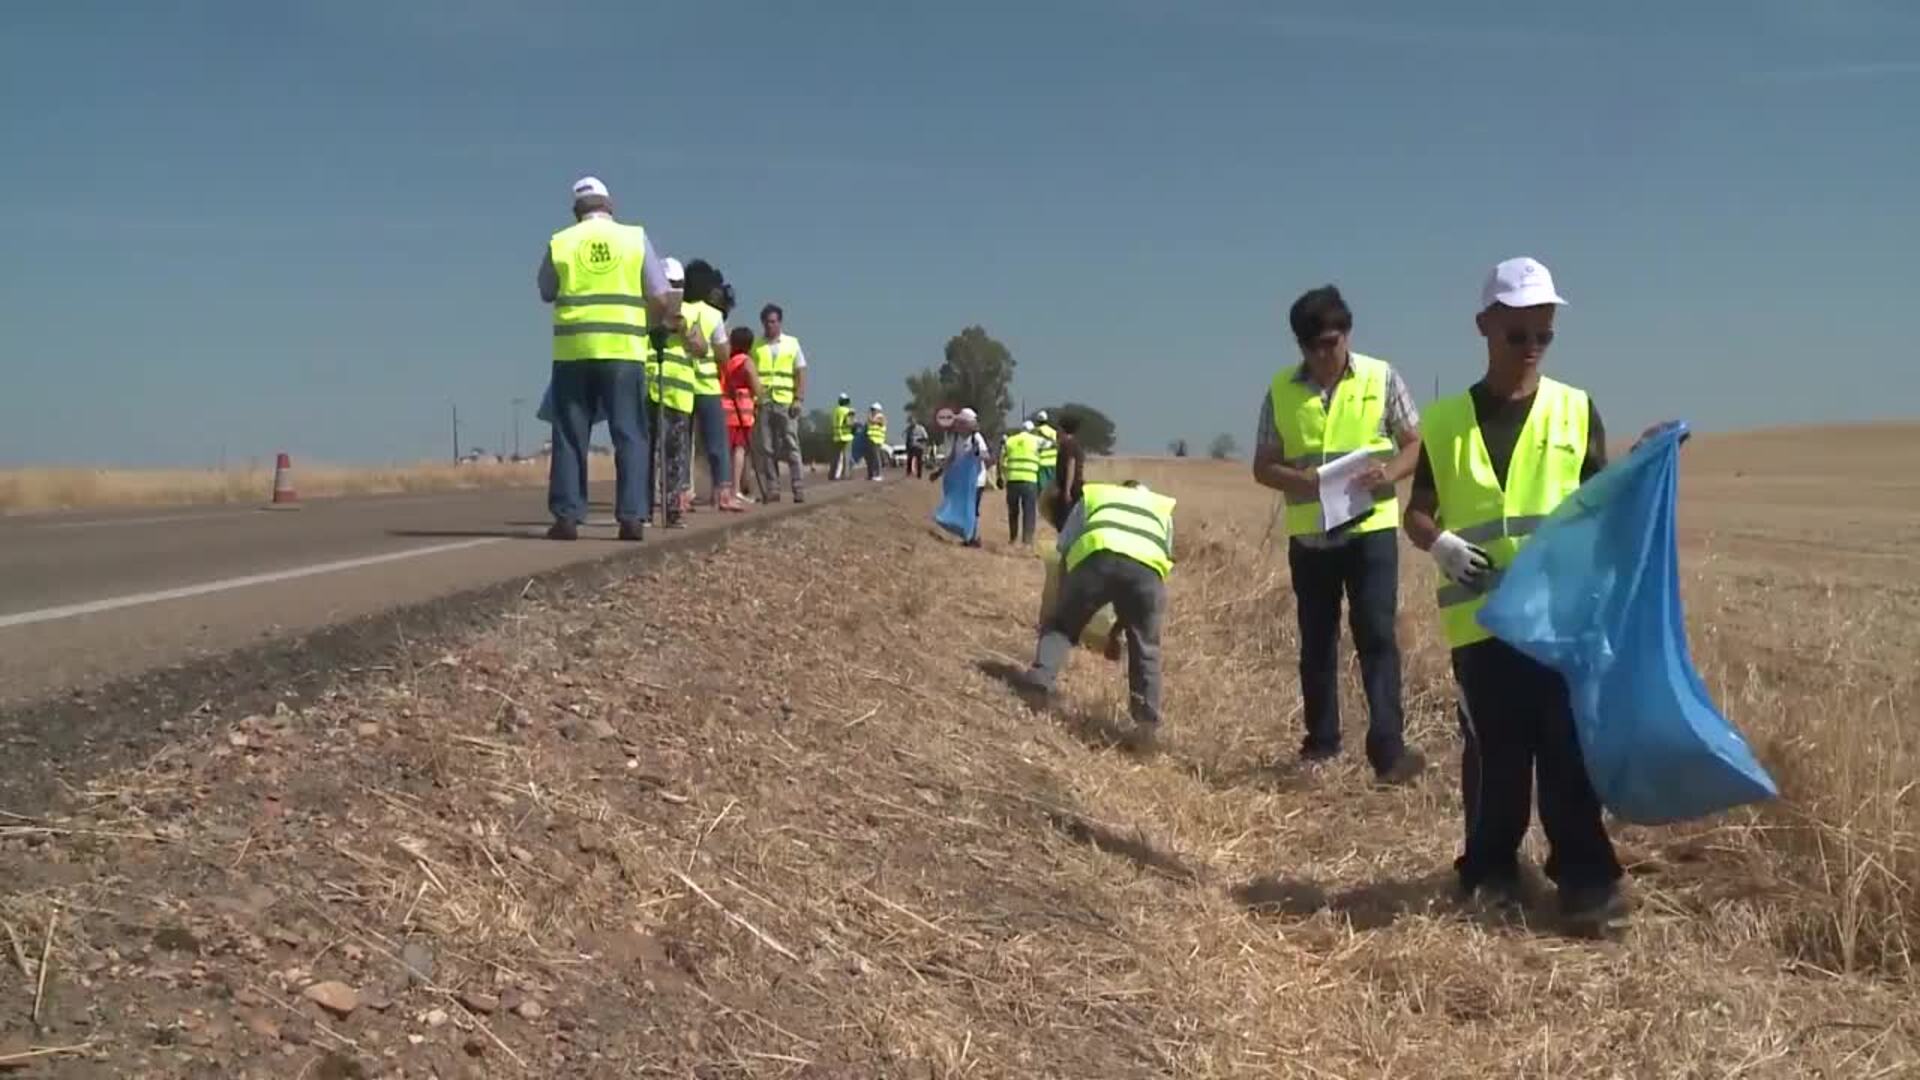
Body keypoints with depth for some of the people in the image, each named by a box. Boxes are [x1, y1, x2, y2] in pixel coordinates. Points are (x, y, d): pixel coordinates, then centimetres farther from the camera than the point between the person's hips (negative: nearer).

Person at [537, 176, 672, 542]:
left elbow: (546, 293, 15)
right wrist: (655, 318, 19)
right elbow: (661, 299, 0)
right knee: (629, 435, 4)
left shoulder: (559, 243, 4)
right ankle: (631, 517, -2)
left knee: (569, 436, 7)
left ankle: (567, 517, 3)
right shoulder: (636, 238, 3)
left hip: (573, 351, 1)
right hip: (623, 350, -1)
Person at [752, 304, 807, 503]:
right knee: (767, 448, 1)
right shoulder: (755, 345, 10)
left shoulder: (792, 343, 10)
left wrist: (799, 399, -3)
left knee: (791, 445, -3)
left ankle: (797, 488, -3)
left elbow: (801, 373, 8)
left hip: (786, 402, -1)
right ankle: (771, 489, 4)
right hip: (763, 402, 1)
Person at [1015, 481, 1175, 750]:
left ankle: (1038, 682, -3)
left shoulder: (1093, 494, 38)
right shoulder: (1162, 509, 42)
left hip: (1096, 555, -1)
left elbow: (1064, 547, 29)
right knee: (1144, 648, 15)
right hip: (1147, 566, 1)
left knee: (1060, 626, 16)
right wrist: (1118, 625, 40)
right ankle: (1146, 722, 5)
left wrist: (1065, 605, 38)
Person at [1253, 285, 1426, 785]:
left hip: (1370, 528, -2)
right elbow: (1263, 466, 4)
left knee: (1376, 635, -9)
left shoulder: (1381, 378, -2)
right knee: (1316, 640, 12)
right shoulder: (1281, 389, 2)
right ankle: (1321, 738, 25)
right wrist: (1301, 480, -17)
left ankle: (1388, 748, -9)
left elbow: (1417, 444, 3)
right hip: (1309, 534, 3)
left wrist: (1389, 472, -18)